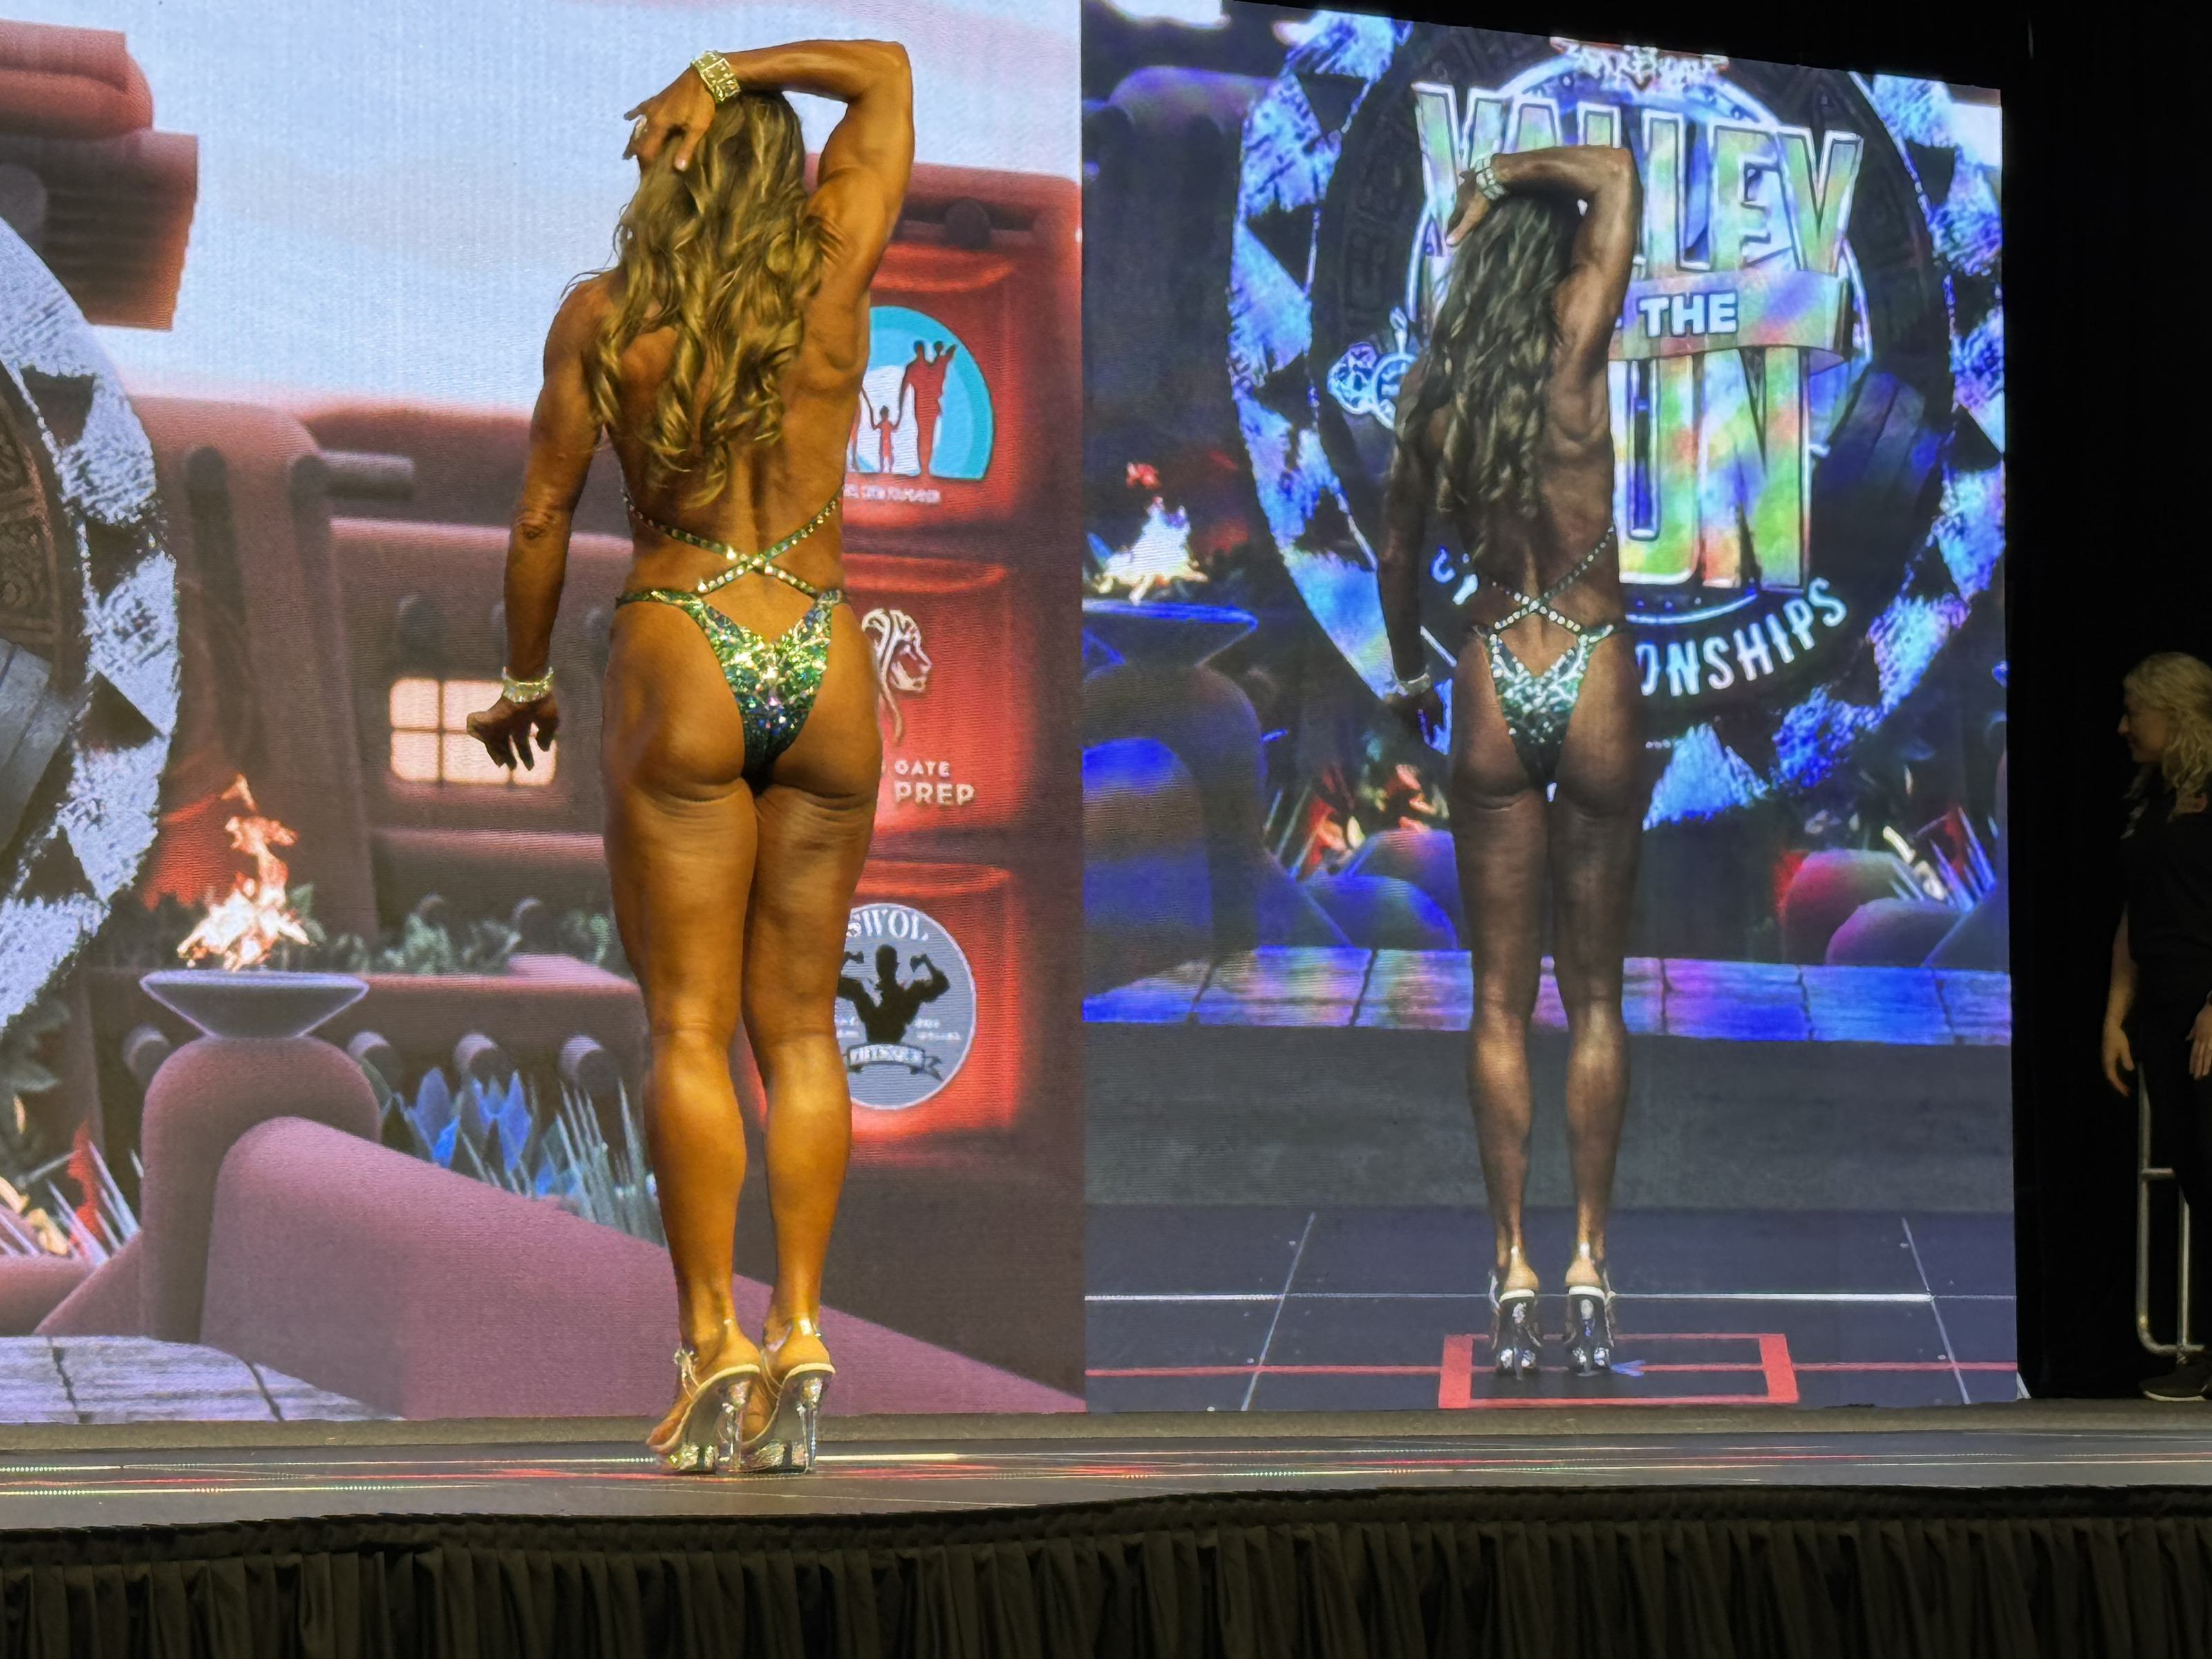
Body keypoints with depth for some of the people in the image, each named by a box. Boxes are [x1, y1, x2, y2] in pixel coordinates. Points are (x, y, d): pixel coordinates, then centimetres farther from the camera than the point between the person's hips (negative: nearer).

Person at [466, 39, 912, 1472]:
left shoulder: (603, 316, -2)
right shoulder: (837, 268, 1)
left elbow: (544, 517, 2)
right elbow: (885, 69, 14)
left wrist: (524, 679, 14)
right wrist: (724, 73, 3)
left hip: (680, 664, -2)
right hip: (826, 667, 2)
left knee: (689, 1027, -1)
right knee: (800, 1023, 7)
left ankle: (716, 1349, -8)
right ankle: (801, 1333, -1)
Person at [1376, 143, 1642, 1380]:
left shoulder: (1433, 384, 0)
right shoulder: (1576, 345, -9)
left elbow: (1401, 551, 11)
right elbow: (1618, 175, -2)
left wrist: (1410, 673, 25)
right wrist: (1510, 176, 4)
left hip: (1495, 688, 2)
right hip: (1597, 685, -2)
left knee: (1503, 1000, 6)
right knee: (1596, 995, 6)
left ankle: (1516, 1276, 3)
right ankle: (1590, 1267, 5)